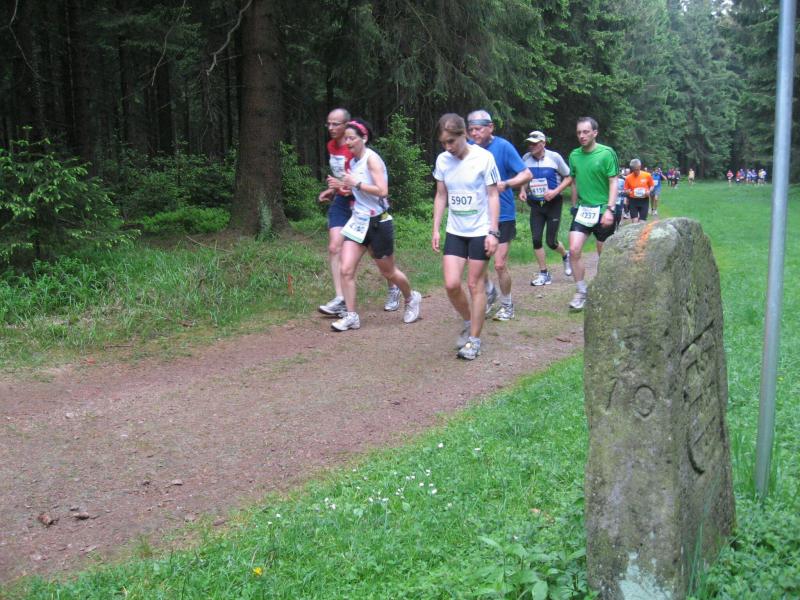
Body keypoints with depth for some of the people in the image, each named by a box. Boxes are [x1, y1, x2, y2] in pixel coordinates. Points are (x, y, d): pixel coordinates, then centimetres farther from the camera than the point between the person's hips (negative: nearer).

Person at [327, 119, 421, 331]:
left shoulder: (372, 159, -15)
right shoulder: (353, 161, 7)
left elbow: (382, 191, -25)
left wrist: (357, 183, -23)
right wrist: (346, 187, 9)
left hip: (377, 222, -7)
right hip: (358, 221, 7)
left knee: (388, 272, 11)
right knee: (346, 270, -6)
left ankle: (411, 298, 38)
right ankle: (351, 316, 2)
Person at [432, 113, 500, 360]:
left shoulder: (484, 158, -13)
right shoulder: (442, 160, 0)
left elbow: (493, 196, -9)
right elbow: (441, 196, 9)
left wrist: (493, 232, -13)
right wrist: (436, 229, 6)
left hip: (480, 231, -4)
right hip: (454, 232, 4)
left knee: (475, 284, 1)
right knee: (451, 284, -2)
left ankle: (474, 339, 13)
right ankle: (469, 323, 25)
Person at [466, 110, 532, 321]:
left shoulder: (503, 146, -13)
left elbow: (527, 174, -13)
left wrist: (506, 184, -29)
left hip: (502, 215, -4)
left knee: (499, 264, -2)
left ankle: (507, 305, 21)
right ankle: (489, 292, 36)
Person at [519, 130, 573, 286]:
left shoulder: (554, 157, -11)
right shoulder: (526, 159, -3)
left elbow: (568, 177, -4)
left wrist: (556, 191, -18)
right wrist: (523, 191, -6)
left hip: (553, 203, -3)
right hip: (535, 204, 3)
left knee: (551, 242, -3)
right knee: (536, 239, -5)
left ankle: (566, 256, 31)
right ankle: (544, 274, 9)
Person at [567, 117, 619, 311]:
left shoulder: (606, 153, -9)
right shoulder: (574, 155, 5)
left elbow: (613, 183, -10)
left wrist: (610, 209, -19)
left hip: (602, 211, -4)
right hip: (582, 209, 4)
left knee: (604, 255, 7)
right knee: (574, 250, -9)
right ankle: (581, 292, 4)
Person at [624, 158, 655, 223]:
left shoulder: (647, 175, -3)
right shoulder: (628, 178, -3)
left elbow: (652, 186, 9)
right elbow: (626, 190, 6)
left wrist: (649, 191, -11)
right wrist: (628, 192, -17)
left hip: (644, 201, 0)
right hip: (633, 201, 0)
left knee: (642, 221, 1)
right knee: (634, 222, -4)